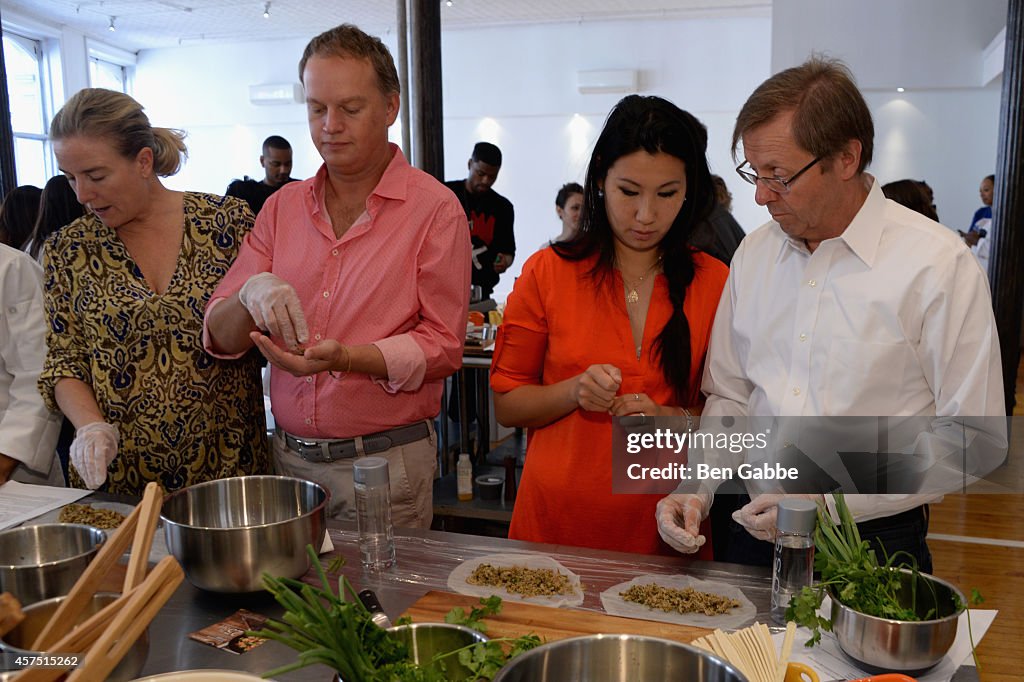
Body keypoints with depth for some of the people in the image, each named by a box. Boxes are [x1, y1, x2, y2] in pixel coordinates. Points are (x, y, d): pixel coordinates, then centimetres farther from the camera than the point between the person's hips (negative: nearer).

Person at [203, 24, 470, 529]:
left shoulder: (434, 208, -5)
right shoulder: (282, 207, 7)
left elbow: (443, 345, -10)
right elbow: (219, 336, 4)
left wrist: (344, 358, -25)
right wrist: (250, 295, -19)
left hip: (386, 462, -3)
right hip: (289, 457, 4)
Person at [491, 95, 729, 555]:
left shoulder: (714, 284, -2)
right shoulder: (548, 272, -3)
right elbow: (506, 405, 0)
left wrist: (672, 419, -16)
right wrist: (573, 392, -18)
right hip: (555, 518, 0)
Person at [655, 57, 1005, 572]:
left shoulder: (939, 265, -13)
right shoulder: (753, 253, 3)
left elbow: (975, 438, -12)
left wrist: (830, 498, -18)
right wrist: (696, 489, -6)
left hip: (876, 544, -4)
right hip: (758, 532, 4)